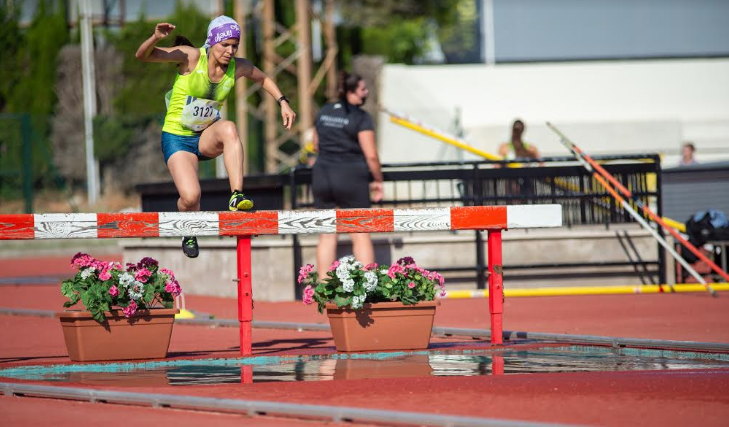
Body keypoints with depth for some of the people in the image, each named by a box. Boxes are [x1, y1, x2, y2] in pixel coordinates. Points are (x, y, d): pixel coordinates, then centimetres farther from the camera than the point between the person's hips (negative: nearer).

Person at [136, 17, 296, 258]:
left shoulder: (238, 68, -5)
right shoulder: (191, 57, -17)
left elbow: (263, 79, 18)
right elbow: (143, 56, -21)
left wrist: (283, 102, 6)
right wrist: (156, 38, -41)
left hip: (207, 137, 3)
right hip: (177, 137, -3)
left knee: (229, 128, -34)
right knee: (191, 197, -22)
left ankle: (236, 196, -37)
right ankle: (189, 234, 14)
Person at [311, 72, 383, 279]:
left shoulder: (324, 112, 10)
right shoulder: (361, 117, -10)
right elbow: (371, 155, -13)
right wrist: (378, 180, -2)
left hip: (321, 177, 5)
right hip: (351, 178, -5)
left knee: (327, 236, 10)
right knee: (360, 235, 2)